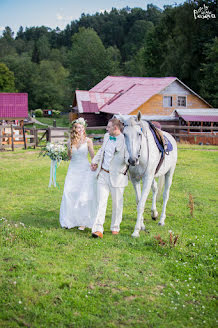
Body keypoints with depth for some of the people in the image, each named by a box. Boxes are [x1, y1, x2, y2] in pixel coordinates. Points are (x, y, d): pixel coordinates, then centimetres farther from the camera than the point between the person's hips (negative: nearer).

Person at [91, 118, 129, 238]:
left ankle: (115, 227, 25)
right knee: (101, 202, -2)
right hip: (103, 174, 5)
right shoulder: (106, 136, 9)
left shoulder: (125, 140, -13)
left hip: (117, 176, -5)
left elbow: (128, 158, -18)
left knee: (117, 203, 9)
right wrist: (95, 161, 18)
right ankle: (98, 229, -5)